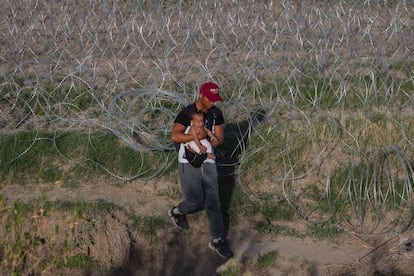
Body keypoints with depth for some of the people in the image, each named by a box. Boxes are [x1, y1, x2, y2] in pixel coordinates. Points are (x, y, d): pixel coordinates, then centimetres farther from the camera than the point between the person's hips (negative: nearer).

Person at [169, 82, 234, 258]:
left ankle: (217, 240, 11)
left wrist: (217, 141, -23)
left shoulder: (216, 113, 0)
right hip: (189, 163, -5)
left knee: (213, 201, 4)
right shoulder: (187, 113, -17)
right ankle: (176, 212, 34)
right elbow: (174, 136, -26)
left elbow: (220, 136, 2)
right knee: (196, 202, 0)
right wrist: (198, 136, -32)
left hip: (208, 162, 5)